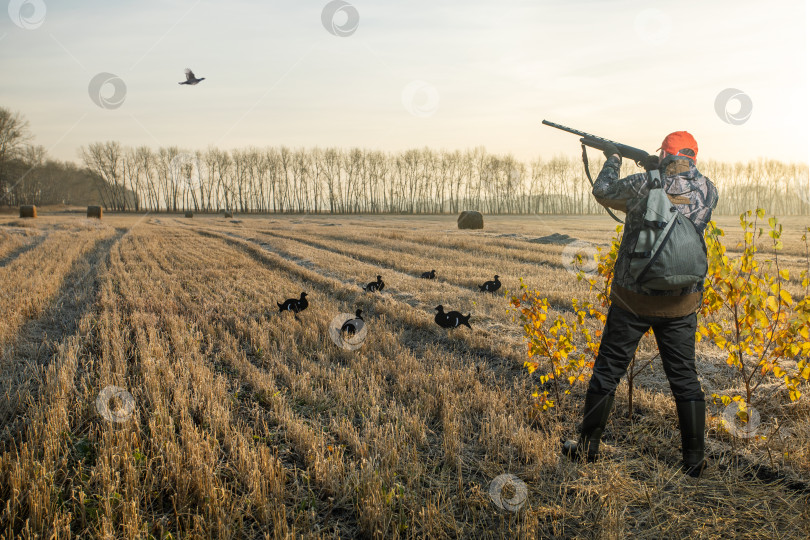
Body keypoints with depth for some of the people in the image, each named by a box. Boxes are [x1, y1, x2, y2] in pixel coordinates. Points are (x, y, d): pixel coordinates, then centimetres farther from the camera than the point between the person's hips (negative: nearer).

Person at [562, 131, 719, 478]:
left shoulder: (643, 185, -12)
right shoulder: (708, 191, -2)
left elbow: (602, 192, 7)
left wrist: (613, 159, 23)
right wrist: (660, 172, 21)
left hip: (632, 299, -2)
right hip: (681, 303, 2)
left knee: (607, 370, 11)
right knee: (684, 378, 12)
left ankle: (588, 447, 22)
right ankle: (694, 461, 17)